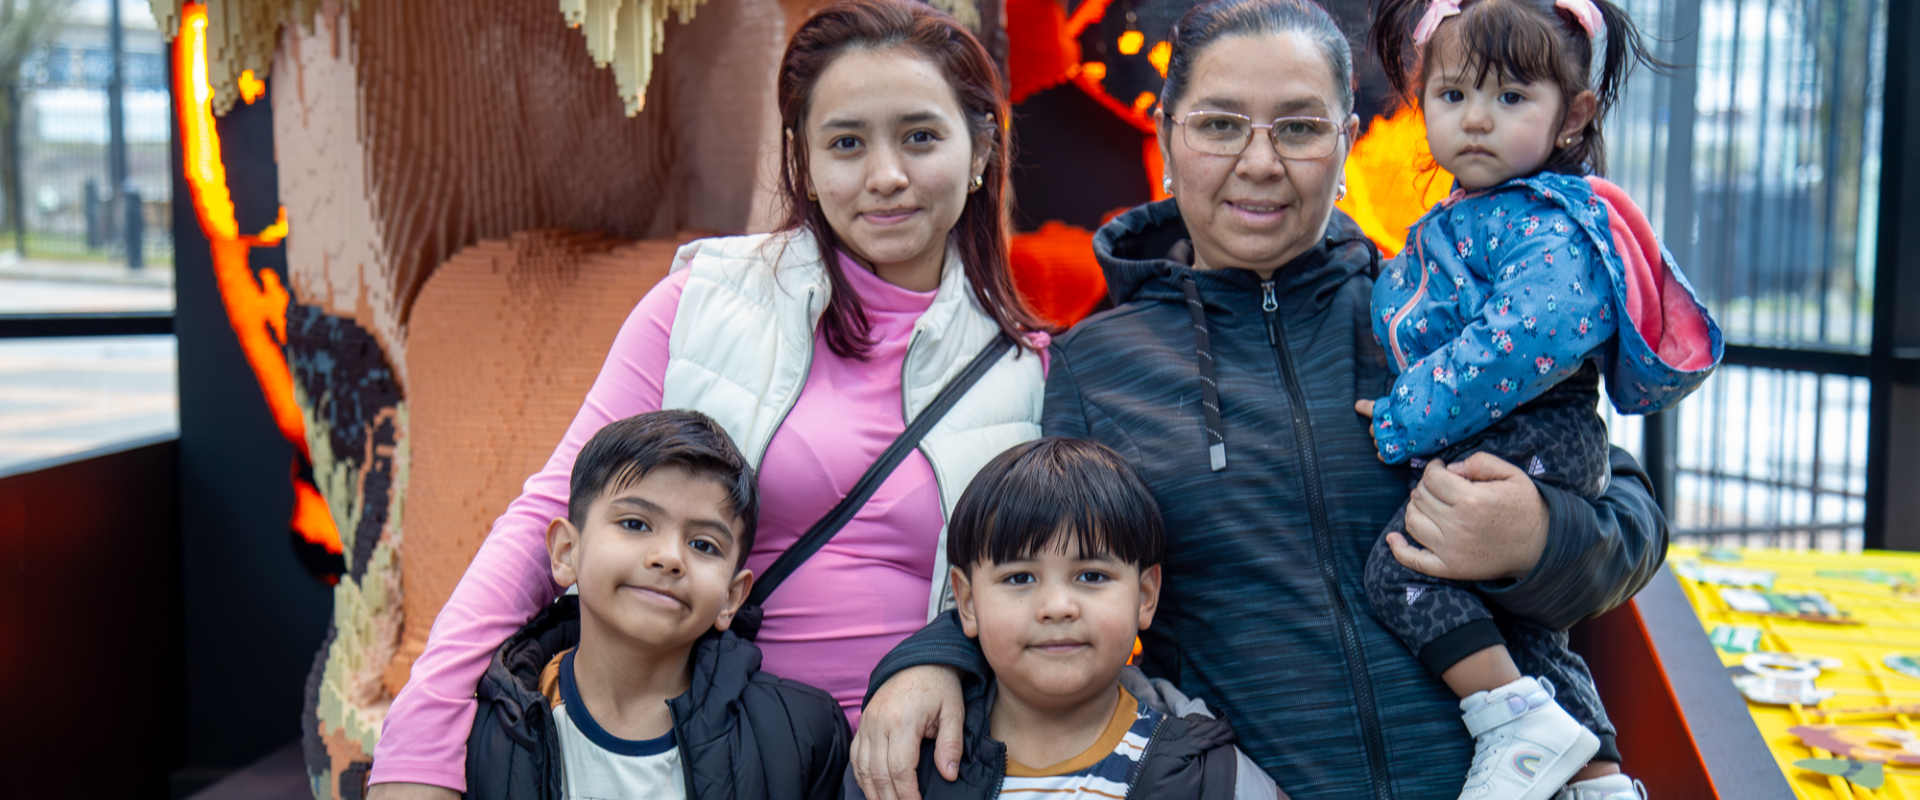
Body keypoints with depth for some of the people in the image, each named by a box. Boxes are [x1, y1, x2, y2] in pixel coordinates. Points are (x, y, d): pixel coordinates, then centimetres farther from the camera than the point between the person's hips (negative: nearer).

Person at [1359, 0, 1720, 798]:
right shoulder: (1457, 223, 15)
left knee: (1401, 564, -20)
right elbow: (1419, 330, 32)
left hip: (1529, 449, -11)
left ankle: (1524, 723, -15)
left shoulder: (1545, 224, -16)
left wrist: (1410, 418, -29)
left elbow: (1537, 333, -34)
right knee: (1518, 629, 17)